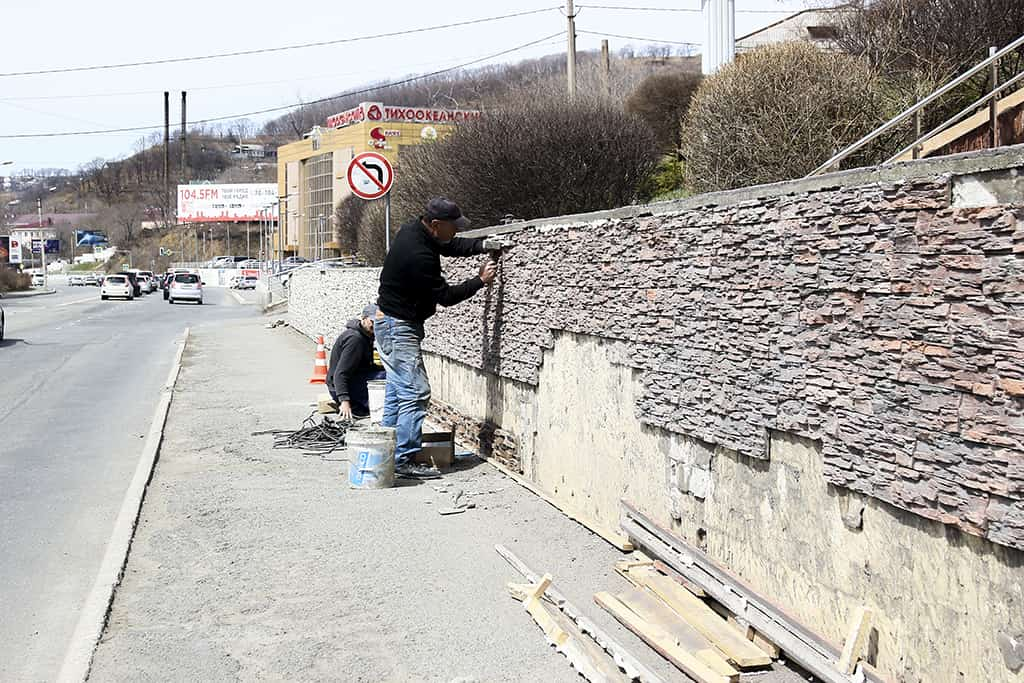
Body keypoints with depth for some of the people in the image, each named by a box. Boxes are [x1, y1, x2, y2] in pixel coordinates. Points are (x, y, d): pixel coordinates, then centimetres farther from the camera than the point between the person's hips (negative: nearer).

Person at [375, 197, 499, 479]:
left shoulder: (414, 230, 2)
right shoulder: (418, 255, -27)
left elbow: (451, 246, 16)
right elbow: (445, 296, -19)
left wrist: (483, 245, 1)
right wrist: (480, 280, -10)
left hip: (391, 324, 11)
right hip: (399, 327, -11)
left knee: (397, 391, 14)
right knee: (415, 392, -11)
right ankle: (404, 459, -9)